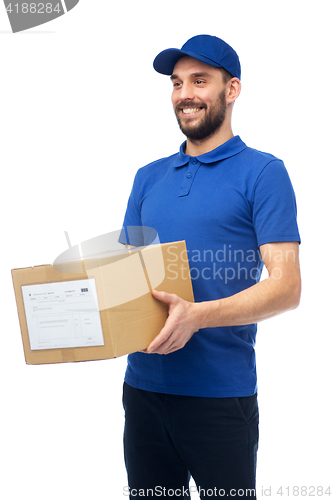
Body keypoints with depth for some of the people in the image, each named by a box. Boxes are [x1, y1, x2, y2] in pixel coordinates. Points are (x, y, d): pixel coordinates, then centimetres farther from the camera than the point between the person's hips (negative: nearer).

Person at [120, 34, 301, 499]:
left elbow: (287, 286, -13)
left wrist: (199, 315, -27)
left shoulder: (262, 173, -4)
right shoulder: (149, 177, 13)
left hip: (221, 392, -5)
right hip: (143, 386, 5)